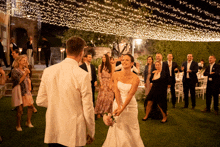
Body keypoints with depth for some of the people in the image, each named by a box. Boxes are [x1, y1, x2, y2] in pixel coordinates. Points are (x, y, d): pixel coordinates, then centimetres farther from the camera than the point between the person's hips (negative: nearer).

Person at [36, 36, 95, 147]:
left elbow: (40, 101, 4)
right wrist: (91, 133, 2)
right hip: (73, 134, -4)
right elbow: (87, 109, -12)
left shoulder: (48, 71, -3)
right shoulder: (82, 75, -17)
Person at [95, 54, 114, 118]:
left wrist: (110, 84, -8)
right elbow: (99, 76, 0)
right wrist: (101, 84, -9)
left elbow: (112, 76, 3)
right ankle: (99, 113, -1)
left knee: (109, 98, -1)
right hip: (103, 82, -1)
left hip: (109, 83, 1)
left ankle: (108, 112, 7)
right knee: (101, 97, -6)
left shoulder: (110, 66, 5)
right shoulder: (100, 66, 5)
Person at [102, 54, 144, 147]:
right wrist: (118, 106, -20)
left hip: (130, 105, -2)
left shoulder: (135, 78, -14)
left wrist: (122, 109, -23)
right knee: (118, 128, 9)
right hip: (118, 103, 2)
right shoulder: (116, 75, -5)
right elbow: (117, 91, -10)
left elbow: (130, 95, -17)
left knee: (130, 128, 7)